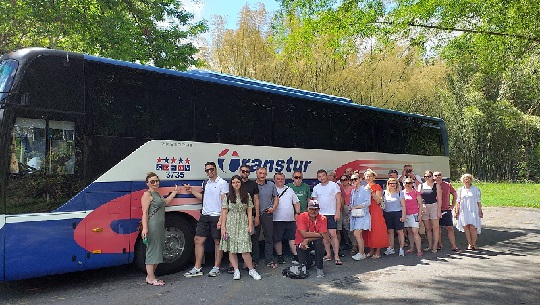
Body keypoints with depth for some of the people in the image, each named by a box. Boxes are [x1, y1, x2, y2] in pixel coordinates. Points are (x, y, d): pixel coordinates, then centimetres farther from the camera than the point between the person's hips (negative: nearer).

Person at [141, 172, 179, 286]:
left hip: (160, 226, 10)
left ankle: (150, 276, 20)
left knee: (158, 250, 12)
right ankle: (151, 278, 2)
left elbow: (165, 202, 32)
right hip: (152, 226, -10)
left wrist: (174, 192, 38)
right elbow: (144, 213, -14)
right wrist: (144, 228, -22)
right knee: (152, 250, -5)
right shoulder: (147, 194, -8)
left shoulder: (157, 194, 19)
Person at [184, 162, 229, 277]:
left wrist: (221, 219, -19)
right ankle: (197, 268, 13)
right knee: (198, 240, 5)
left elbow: (224, 202, -12)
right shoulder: (206, 184, 15)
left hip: (217, 216, -7)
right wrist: (192, 191, 17)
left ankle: (216, 268, 14)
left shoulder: (222, 183, -7)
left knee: (217, 242, 4)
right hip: (205, 215, 7)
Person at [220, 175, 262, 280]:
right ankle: (236, 271, 10)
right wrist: (223, 227, -3)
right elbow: (224, 213, 3)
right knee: (231, 249, 1)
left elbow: (249, 211, 7)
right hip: (231, 224, 1)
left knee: (245, 249, -7)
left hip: (243, 224, 0)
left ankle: (251, 270, 5)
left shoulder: (247, 196, 8)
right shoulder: (227, 197, 5)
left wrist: (250, 225, -1)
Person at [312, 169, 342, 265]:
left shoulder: (334, 185, -2)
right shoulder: (316, 188, 10)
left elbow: (338, 199, -4)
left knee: (333, 235, -9)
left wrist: (337, 212, -11)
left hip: (331, 214, -4)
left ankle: (336, 256, -5)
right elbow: (314, 202, 15)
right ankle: (328, 254, 16)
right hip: (320, 214, 4)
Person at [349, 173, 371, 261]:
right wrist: (351, 207, 2)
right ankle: (361, 252, 11)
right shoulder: (352, 191, 18)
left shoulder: (365, 189, -3)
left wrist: (356, 207, -11)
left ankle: (361, 253, -6)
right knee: (358, 235, 4)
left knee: (356, 234, -15)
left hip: (362, 214, -7)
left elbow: (368, 202, -11)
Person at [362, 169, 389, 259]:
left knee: (377, 231, -4)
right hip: (366, 211, 5)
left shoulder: (377, 187, -2)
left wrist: (371, 192, -19)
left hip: (375, 211, -5)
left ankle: (378, 252, 2)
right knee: (368, 230, 6)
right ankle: (371, 250, 15)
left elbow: (378, 201, -12)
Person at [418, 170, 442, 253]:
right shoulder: (421, 186, 9)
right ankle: (430, 246, 13)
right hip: (424, 207, 3)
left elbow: (439, 198, 1)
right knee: (427, 228, 7)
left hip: (434, 206, -2)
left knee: (435, 227, -3)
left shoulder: (436, 185, 4)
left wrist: (439, 210, -5)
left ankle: (435, 246, 1)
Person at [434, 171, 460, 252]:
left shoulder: (447, 185, 4)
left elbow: (455, 194, 15)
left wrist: (453, 205, 8)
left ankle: (453, 246, 6)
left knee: (450, 228, 0)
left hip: (446, 210, 0)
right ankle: (439, 244, 20)